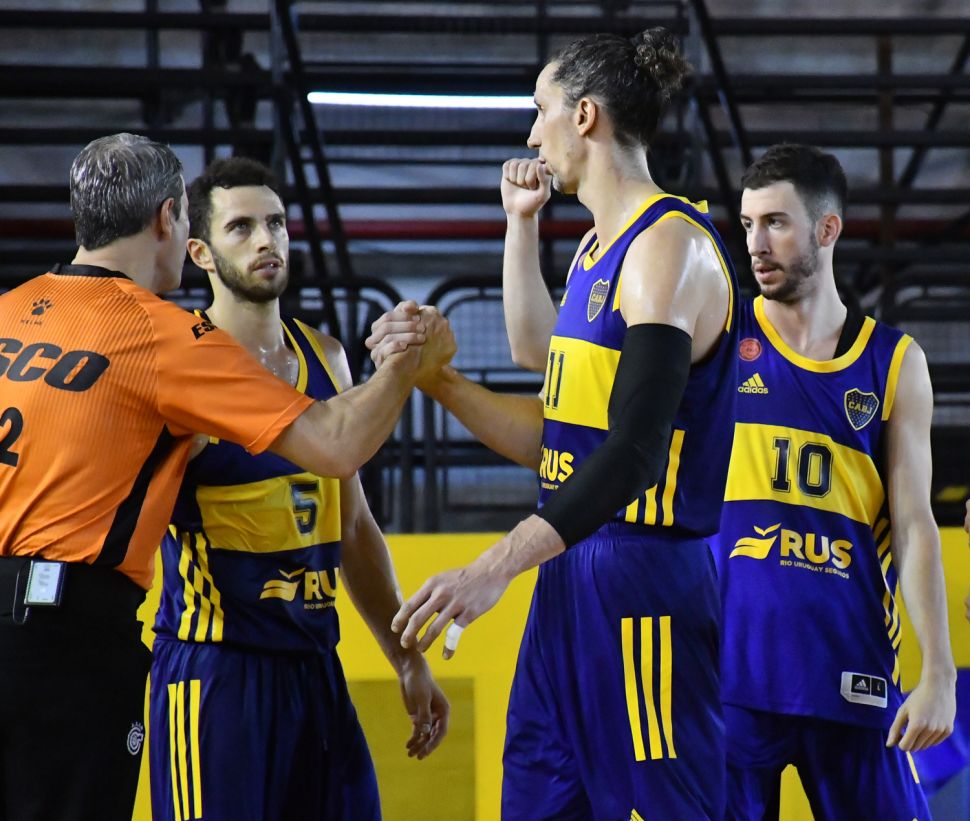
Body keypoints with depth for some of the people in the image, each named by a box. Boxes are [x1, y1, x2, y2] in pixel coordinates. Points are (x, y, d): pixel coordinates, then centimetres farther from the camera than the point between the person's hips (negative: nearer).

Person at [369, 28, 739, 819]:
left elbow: (634, 455, -23)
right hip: (571, 579, 10)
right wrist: (432, 375, 8)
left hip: (641, 582, -10)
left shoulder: (669, 244, -13)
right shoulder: (597, 248, 17)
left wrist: (496, 567, -30)